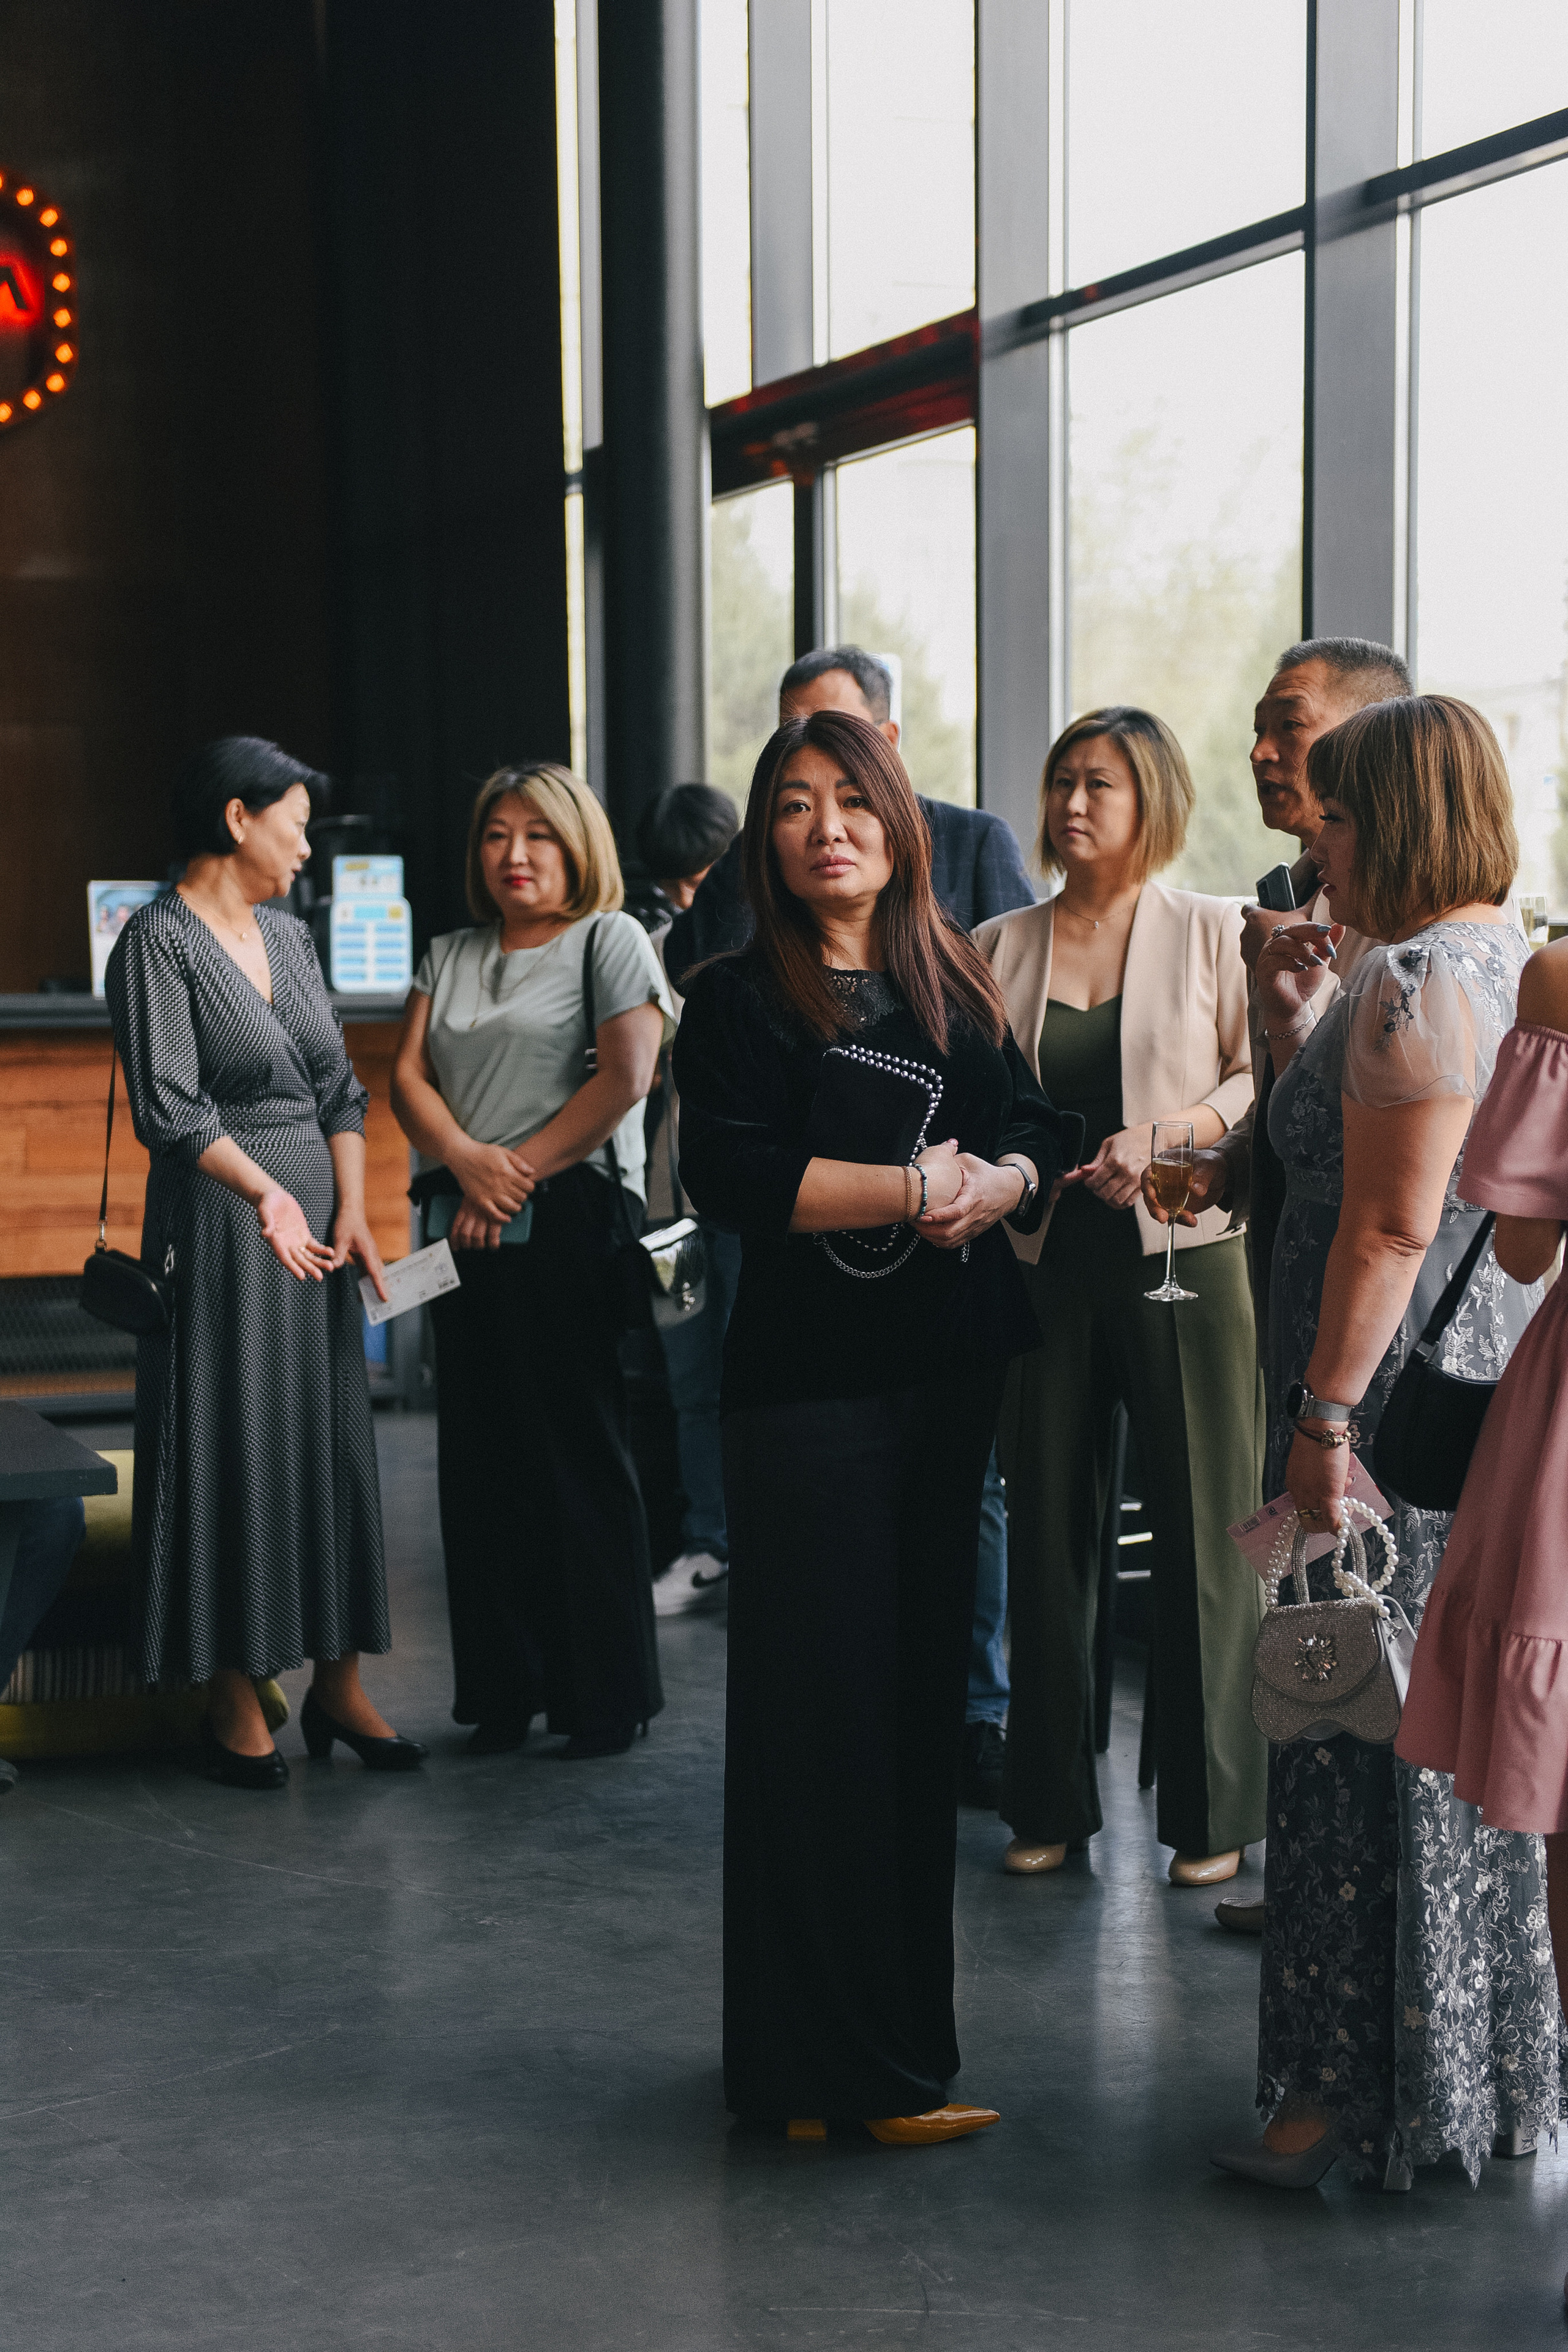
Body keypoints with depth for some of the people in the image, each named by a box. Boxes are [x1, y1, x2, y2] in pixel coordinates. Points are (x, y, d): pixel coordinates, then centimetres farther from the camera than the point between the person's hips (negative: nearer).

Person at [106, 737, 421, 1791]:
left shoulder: (288, 935, 13)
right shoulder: (160, 942, -10)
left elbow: (339, 1085, 11)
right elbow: (170, 1107, -17)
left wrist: (353, 1211, -1)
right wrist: (265, 1194, -26)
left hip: (317, 1213, 7)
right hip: (219, 1223, -7)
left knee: (332, 1438, 8)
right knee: (232, 1447, -2)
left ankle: (338, 1683, 16)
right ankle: (236, 1704, 7)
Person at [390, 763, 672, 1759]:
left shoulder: (610, 939, 2)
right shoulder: (451, 956, 19)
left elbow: (624, 1080, -10)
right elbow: (408, 1075, 8)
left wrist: (518, 1176, -12)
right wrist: (469, 1160, -11)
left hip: (571, 1221, -6)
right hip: (464, 1230, 6)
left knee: (578, 1452, -3)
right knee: (481, 1454, 6)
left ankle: (607, 1695, 5)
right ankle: (503, 1690, 13)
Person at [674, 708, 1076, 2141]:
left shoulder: (956, 986, 13)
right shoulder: (740, 1002, -3)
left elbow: (1036, 1130, 10)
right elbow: (730, 1174, -16)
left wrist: (994, 1184, -13)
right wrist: (912, 1188, -15)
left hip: (951, 1377, 6)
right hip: (811, 1387, -5)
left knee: (924, 1688, 10)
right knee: (826, 1711, -5)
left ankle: (904, 2013, 21)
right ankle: (842, 2066, 0)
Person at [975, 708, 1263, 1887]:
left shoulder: (1212, 932, 3)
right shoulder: (999, 948, 11)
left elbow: (1262, 1078, -1)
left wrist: (1165, 1137, -16)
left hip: (1183, 1259, -2)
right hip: (1048, 1268, 3)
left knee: (1204, 1537, -1)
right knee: (1047, 1535, 6)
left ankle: (1214, 1809, 11)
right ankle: (1052, 1802, 18)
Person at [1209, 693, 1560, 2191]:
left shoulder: (1419, 975, -16)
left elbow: (1392, 1223, -23)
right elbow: (1325, 1156, 19)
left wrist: (1326, 1414, -22)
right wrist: (1290, 1022, 10)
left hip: (1403, 1393, -10)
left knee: (1375, 1733, -2)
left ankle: (1374, 2098, 6)